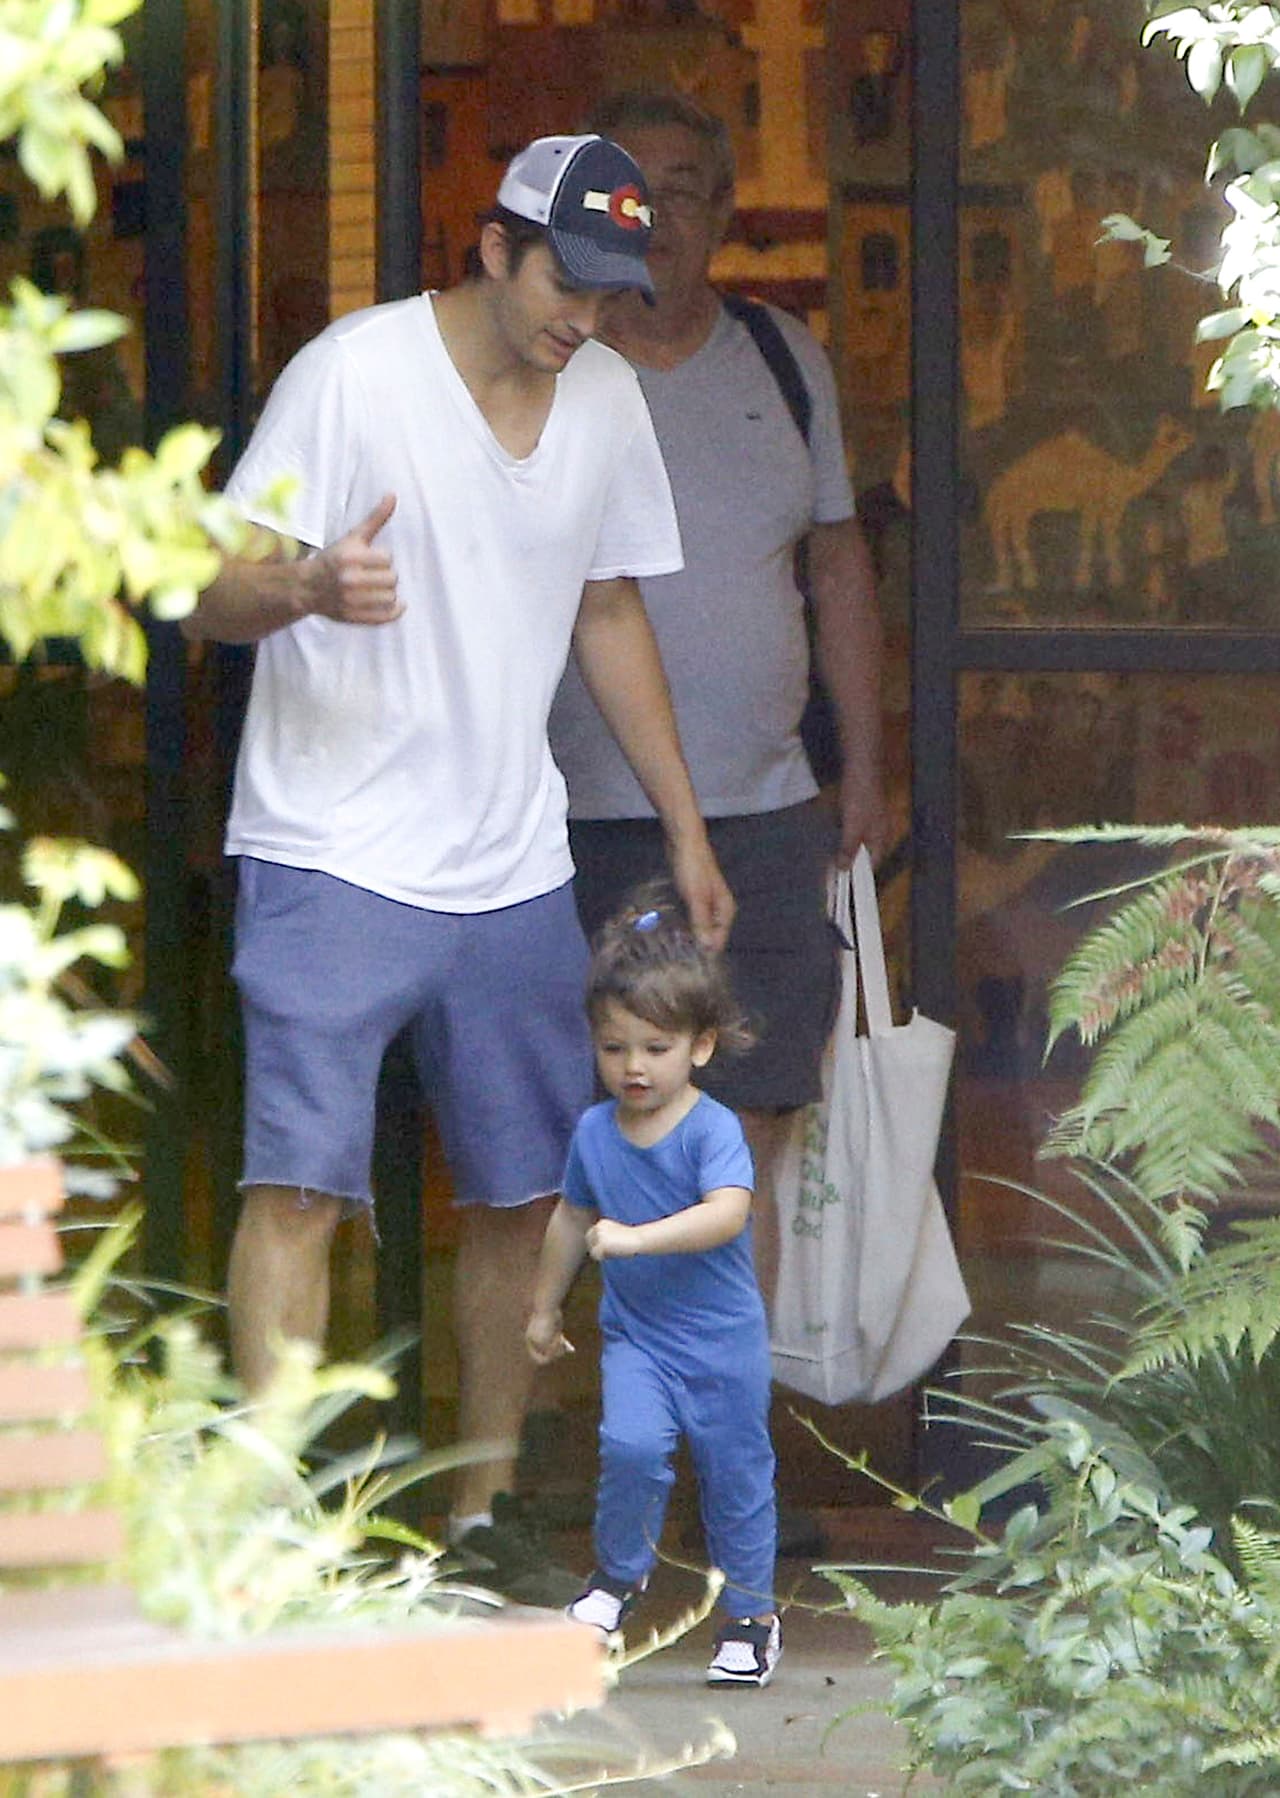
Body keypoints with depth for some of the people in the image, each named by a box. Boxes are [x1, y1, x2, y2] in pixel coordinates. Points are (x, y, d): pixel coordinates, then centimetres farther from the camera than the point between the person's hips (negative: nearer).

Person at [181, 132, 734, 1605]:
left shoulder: (605, 397, 8)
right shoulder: (354, 375, -11)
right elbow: (216, 600, -12)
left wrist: (683, 823, 20)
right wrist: (311, 588, -35)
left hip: (512, 864, 6)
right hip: (334, 857, -6)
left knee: (522, 1193, 8)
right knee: (300, 1178, -14)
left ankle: (483, 1511, 20)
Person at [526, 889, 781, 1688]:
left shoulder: (714, 1130, -15)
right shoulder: (595, 1133, 1)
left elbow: (726, 1214, -31)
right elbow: (573, 1219, 17)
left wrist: (636, 1238, -41)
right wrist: (546, 1306, 25)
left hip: (724, 1337, -3)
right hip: (635, 1335, 3)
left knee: (735, 1472, 5)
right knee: (632, 1444, -19)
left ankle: (752, 1616, 21)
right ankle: (619, 1573, 4)